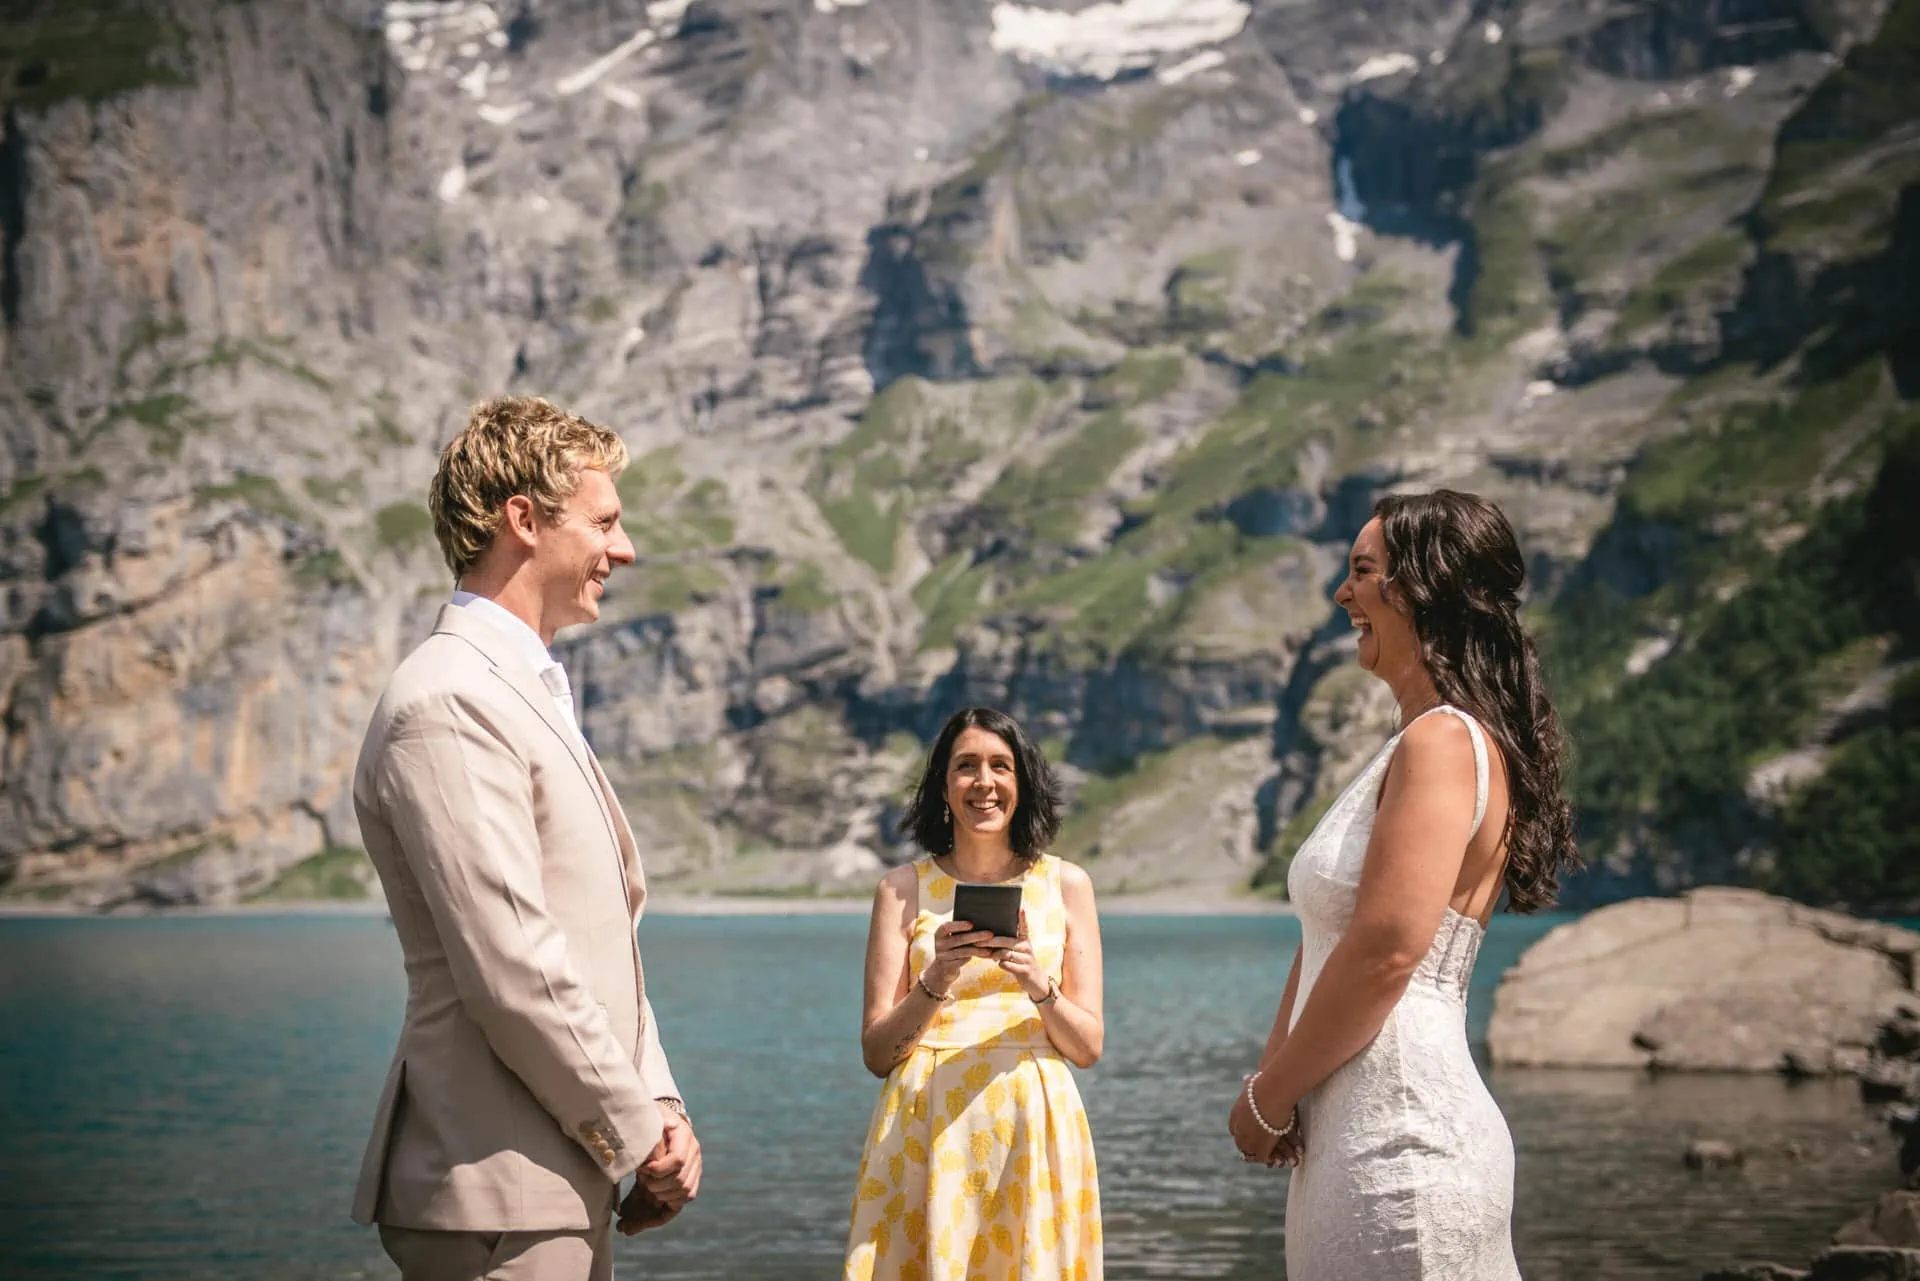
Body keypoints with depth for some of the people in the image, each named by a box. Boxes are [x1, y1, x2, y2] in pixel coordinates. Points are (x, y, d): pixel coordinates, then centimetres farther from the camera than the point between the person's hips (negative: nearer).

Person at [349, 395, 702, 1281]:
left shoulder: (529, 693, 17)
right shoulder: (447, 706, -15)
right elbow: (512, 973, -20)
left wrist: (657, 1102, 6)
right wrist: (638, 1131, -11)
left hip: (563, 1185, 9)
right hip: (497, 1196, -9)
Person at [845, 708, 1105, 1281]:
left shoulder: (1066, 884, 7)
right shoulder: (903, 889, 4)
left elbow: (1088, 1047, 4)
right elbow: (876, 1054, 1)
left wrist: (1039, 986, -14)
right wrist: (935, 981, -15)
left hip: (1033, 1124, 1)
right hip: (926, 1122, -1)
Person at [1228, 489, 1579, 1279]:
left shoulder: (1443, 742, -14)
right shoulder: (1405, 752, 18)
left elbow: (1384, 952, -21)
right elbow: (1325, 942, 16)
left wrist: (1267, 1100, -10)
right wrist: (1274, 1083, 2)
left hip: (1400, 1136, -10)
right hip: (1353, 1130, 10)